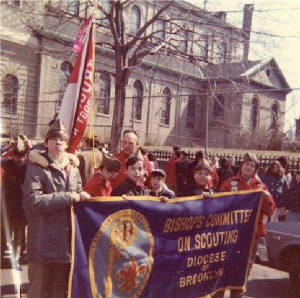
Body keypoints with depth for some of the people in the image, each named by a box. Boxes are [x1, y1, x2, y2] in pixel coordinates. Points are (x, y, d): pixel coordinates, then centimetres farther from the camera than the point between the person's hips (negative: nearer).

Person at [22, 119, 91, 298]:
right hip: (44, 243, -5)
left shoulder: (72, 167, 10)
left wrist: (82, 197, 0)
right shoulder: (37, 166, -7)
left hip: (67, 241, 6)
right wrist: (68, 197, -18)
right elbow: (33, 201, -19)